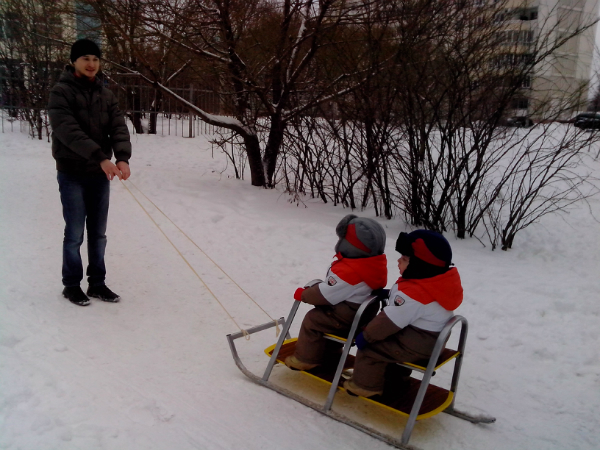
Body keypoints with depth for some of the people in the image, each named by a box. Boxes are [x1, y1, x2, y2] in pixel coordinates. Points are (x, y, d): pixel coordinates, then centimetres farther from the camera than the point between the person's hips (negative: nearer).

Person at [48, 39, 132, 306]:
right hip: (72, 174, -5)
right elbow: (68, 131, -21)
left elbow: (119, 128, -2)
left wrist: (123, 158, -22)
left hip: (100, 174, 5)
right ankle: (71, 285, 14)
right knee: (75, 234, -1)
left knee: (98, 233, 9)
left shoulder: (105, 95, 9)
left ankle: (97, 283, 20)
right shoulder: (61, 92, -7)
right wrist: (101, 158, -32)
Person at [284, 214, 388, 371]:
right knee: (323, 314, 26)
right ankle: (331, 354, 40)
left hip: (347, 319, -10)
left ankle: (306, 358, 15)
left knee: (312, 319, 1)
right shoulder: (372, 263, -3)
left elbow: (325, 294, -24)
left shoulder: (348, 272, -33)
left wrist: (303, 294, -7)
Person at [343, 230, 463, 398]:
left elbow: (389, 321, -25)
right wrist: (391, 294, 8)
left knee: (369, 347, 0)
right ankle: (396, 377, 48)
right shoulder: (440, 282, -3)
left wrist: (367, 335, -13)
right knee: (390, 342, 31)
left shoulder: (412, 295, -33)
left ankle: (366, 385, 17)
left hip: (415, 346, -10)